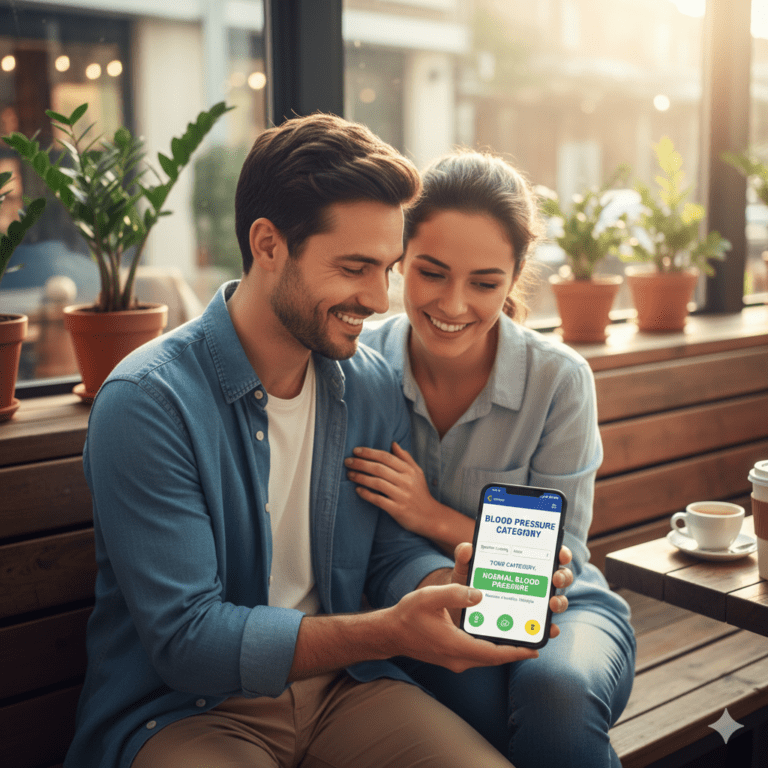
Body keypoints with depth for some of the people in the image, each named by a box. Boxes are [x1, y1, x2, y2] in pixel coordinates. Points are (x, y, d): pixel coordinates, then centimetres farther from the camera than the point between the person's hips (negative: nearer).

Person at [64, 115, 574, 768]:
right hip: (184, 708, -4)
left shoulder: (374, 387, 0)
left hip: (342, 687, 4)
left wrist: (457, 583, -16)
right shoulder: (147, 403, -19)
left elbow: (392, 550, 8)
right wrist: (391, 632, -29)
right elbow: (187, 640, -21)